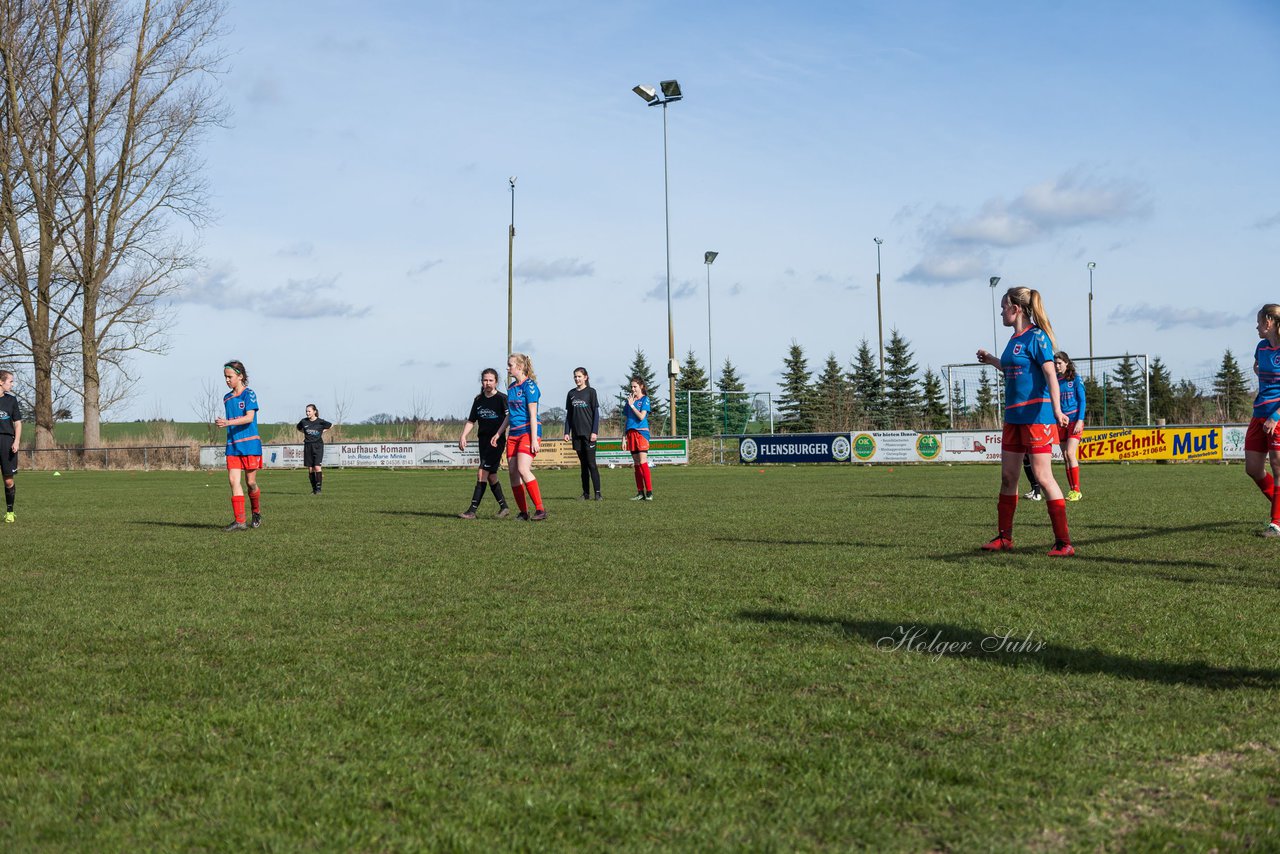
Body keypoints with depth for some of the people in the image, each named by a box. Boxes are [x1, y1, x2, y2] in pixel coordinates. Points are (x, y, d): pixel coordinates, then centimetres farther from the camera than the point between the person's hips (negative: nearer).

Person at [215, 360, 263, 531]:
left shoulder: (249, 394, -5)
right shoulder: (227, 398, 14)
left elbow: (249, 417, -17)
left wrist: (228, 422, -26)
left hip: (249, 443, -5)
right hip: (232, 445, 5)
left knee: (251, 482, 0)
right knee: (233, 480, -7)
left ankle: (257, 514, 24)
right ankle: (239, 521, -9)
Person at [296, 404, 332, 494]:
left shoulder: (320, 422, -4)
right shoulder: (304, 421, 2)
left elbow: (331, 425, 13)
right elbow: (298, 427, 24)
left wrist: (322, 431, 5)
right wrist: (305, 433, 10)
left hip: (318, 446, -3)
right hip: (308, 445, 3)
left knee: (317, 467, -14)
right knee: (310, 469, 3)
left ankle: (319, 488, -9)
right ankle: (314, 489, 10)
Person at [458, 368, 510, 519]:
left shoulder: (502, 399, -6)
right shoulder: (478, 400, 11)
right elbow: (471, 421, 16)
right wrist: (463, 436, 2)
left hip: (497, 441, -7)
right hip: (483, 441, 7)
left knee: (482, 473, -14)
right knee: (491, 476, 10)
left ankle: (472, 510, -15)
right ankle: (504, 507, 22)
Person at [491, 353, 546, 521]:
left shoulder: (529, 386, -9)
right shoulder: (511, 387, 16)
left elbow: (533, 414, -13)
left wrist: (534, 439, -18)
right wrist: (498, 434, 22)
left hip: (528, 431, -9)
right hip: (513, 434, 9)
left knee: (523, 469, -21)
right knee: (513, 473, 3)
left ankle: (540, 510, -18)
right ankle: (523, 513, 9)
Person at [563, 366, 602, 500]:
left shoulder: (591, 392, -1)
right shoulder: (571, 393, 12)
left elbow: (596, 413, -3)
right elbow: (568, 414, 15)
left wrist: (594, 431, -11)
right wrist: (566, 432, 7)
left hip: (588, 433, -4)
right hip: (577, 434, 4)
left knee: (591, 463, -8)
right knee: (583, 464, 7)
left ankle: (597, 493, -7)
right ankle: (586, 493, 9)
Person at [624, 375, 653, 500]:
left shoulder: (645, 399, -1)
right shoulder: (629, 400, 16)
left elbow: (641, 416, -13)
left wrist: (632, 405, -8)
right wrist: (624, 437, 13)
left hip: (641, 432, -6)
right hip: (631, 434, 6)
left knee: (643, 462, -12)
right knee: (636, 464, 5)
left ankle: (649, 492, -12)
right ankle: (640, 492, 7)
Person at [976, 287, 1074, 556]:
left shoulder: (1036, 336, -11)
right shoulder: (1014, 339, 14)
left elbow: (1050, 373, -19)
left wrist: (1056, 409, -28)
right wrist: (992, 361, 31)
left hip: (1036, 414, -9)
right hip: (1014, 416, 9)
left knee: (1043, 476, -9)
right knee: (1008, 476, 10)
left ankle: (1064, 542, -4)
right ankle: (1004, 537, 20)